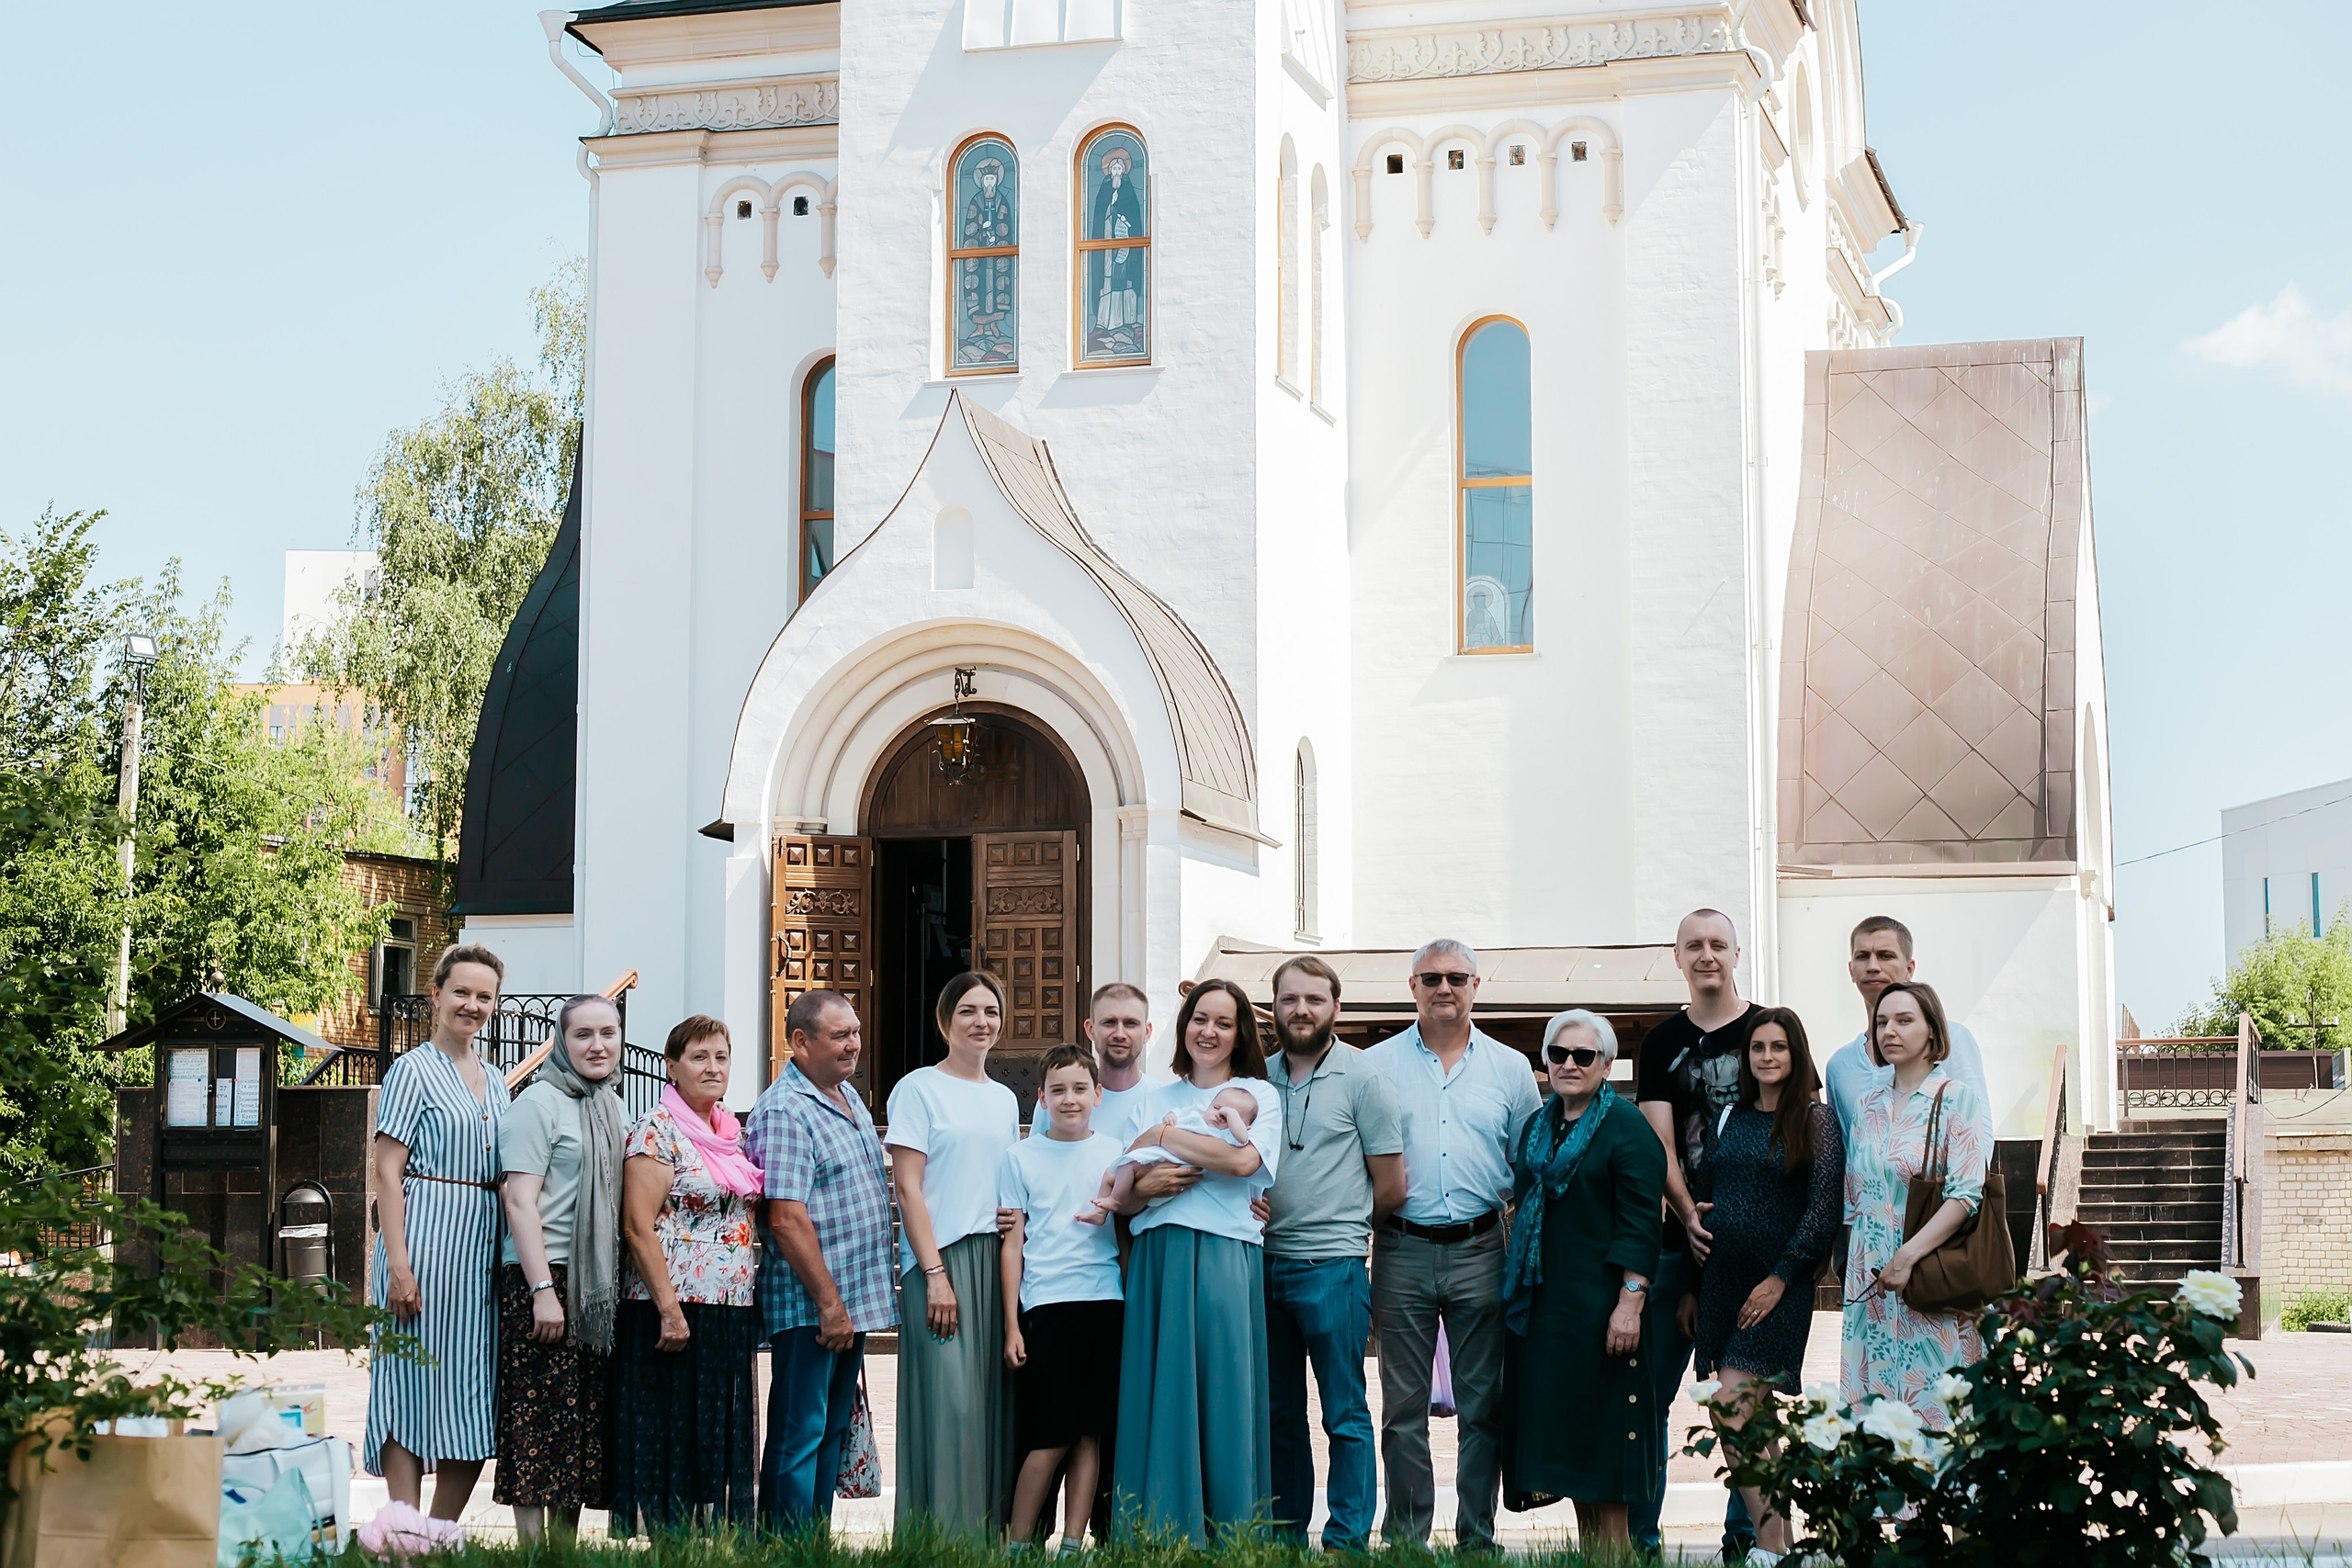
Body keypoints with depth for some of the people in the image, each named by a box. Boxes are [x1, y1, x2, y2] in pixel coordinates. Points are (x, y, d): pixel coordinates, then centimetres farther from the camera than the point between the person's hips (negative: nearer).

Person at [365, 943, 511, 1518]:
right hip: (426, 1240, -7)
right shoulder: (413, 1070, -2)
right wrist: (398, 1264, -16)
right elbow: (387, 1172, -8)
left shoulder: (495, 1082, 18)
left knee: (472, 1397, 5)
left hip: (484, 1247, 7)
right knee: (416, 1385, -4)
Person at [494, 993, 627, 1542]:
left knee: (585, 1423, 7)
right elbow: (520, 1201, -12)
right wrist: (542, 1290, -19)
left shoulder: (613, 1110, 17)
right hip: (545, 1278, -7)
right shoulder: (540, 1102, -6)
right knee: (539, 1421, -6)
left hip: (600, 1287, 7)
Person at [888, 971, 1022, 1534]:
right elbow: (908, 1187, -6)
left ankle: (993, 1536, 7)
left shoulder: (1004, 1100, 17)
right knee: (947, 1403, -11)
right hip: (940, 1260, -6)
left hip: (999, 1261, 6)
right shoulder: (919, 1088, -1)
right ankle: (939, 1538, -8)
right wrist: (935, 1274, -14)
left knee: (995, 1403, 3)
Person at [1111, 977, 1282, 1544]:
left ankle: (1229, 1536, -2)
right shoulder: (1158, 1100, 19)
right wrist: (1148, 1184, -10)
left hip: (1226, 1259, -3)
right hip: (1157, 1259, 3)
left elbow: (1242, 1160, -11)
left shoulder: (1258, 1094, 9)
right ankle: (1157, 1536, 1)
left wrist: (1163, 1136, -2)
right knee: (1158, 1402, -1)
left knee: (1222, 1397, -6)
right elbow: (1127, 1198, 13)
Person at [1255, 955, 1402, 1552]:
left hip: (1332, 1267, -5)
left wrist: (1335, 1228, 6)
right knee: (1279, 1412, 10)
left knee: (1344, 1414, -1)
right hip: (1264, 1263, 5)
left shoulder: (1363, 1078, -2)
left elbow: (1391, 1191, -1)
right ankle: (1284, 1535, 18)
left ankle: (1347, 1540, 3)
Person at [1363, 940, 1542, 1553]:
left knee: (1482, 1405, 3)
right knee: (1403, 1407, 2)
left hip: (1479, 1249, 1)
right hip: (1403, 1248, -1)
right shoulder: (1376, 1065, 6)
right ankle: (1404, 1537, 7)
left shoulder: (1510, 1068, 10)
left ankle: (1477, 1538, 10)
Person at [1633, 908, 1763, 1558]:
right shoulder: (1662, 1044, 10)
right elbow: (1660, 1148, 3)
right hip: (1682, 1240, 2)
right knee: (1650, 1390, 0)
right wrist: (1692, 1219, -14)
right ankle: (1638, 1533, 6)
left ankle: (1745, 1533, 12)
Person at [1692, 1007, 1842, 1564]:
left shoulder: (1815, 1119, -3)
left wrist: (1779, 1278, -13)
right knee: (1752, 1418, 5)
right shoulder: (1732, 1117, 13)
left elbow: (1824, 1207, -9)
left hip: (1778, 1283, -6)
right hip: (1722, 1277, 6)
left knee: (1731, 1406, -16)